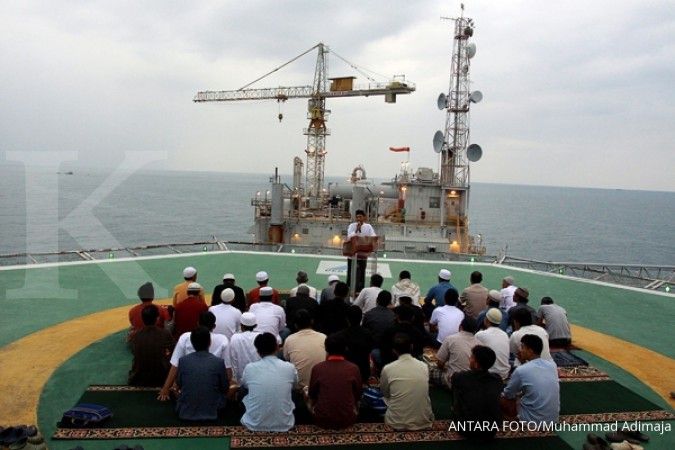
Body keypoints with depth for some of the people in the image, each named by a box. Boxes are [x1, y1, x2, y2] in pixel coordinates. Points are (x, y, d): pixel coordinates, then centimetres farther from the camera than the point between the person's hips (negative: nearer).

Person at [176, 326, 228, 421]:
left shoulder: (183, 360, -10)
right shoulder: (219, 362, -14)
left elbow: (179, 384, 5)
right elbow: (224, 388, -1)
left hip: (185, 413, 2)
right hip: (211, 413, -2)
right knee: (221, 393, 27)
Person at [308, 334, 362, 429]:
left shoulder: (317, 368, -13)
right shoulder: (353, 368, -13)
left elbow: (312, 395, 2)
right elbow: (357, 396, 2)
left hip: (322, 420, 0)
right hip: (348, 420, 1)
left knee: (310, 400, 28)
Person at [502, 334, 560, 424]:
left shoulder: (520, 371, -18)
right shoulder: (552, 365, -1)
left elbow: (507, 396, 0)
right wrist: (524, 362, 12)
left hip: (533, 421, -6)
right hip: (553, 419, 6)